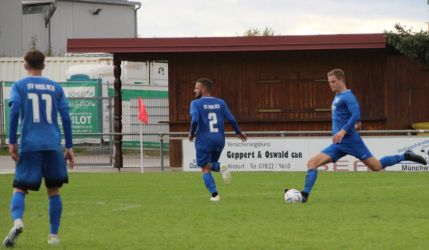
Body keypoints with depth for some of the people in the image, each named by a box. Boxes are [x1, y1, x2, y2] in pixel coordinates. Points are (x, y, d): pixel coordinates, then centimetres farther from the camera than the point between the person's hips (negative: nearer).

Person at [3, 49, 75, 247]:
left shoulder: (19, 86, 6)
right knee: (53, 191, 12)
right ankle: (53, 235, 8)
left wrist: (12, 142, -5)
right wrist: (69, 147, 11)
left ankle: (17, 221, -28)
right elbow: (65, 117, 7)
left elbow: (14, 112, -7)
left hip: (29, 145, -2)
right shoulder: (55, 87, 12)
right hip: (53, 146, 2)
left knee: (19, 189, 1)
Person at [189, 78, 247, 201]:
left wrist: (192, 133, -2)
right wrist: (238, 132, 16)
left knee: (205, 168, 8)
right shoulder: (220, 103, 7)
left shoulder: (196, 103, -5)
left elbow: (195, 120, -19)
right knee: (211, 164, 23)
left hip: (204, 141, -4)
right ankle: (221, 167, -12)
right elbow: (231, 119, 2)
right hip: (219, 140, 4)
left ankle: (214, 195, -5)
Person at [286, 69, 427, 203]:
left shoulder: (347, 96, -10)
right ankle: (304, 195, -10)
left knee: (376, 166, -2)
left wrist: (343, 131, -30)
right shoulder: (337, 97, 17)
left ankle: (405, 157, 14)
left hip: (350, 141, -9)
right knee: (312, 163, -6)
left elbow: (356, 115, -24)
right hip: (339, 144, 9)